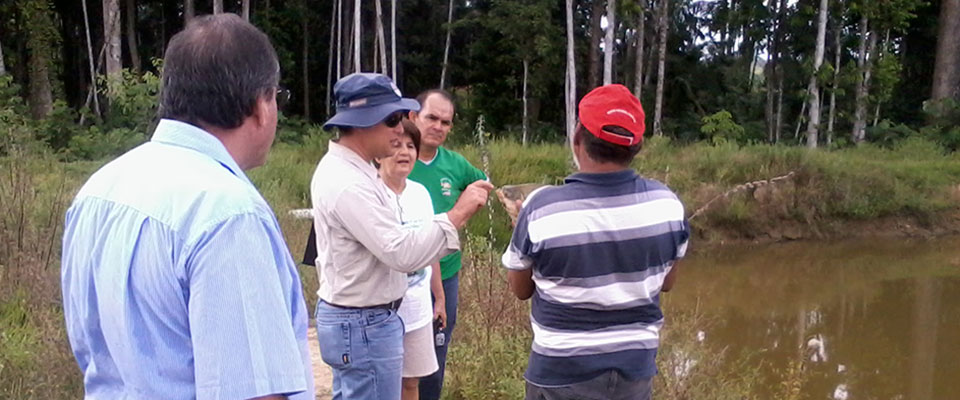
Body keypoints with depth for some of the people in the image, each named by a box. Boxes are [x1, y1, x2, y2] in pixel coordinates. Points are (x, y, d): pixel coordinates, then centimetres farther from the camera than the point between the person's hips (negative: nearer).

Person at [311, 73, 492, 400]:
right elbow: (402, 253, -29)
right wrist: (457, 215, -26)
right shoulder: (348, 183, -26)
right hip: (364, 326, -10)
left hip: (351, 317, 10)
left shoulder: (342, 169, 7)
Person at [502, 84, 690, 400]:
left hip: (563, 373, -2)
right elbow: (666, 282, 5)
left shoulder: (542, 209, -22)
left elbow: (521, 289, -5)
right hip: (636, 367, 3)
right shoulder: (666, 203, -12)